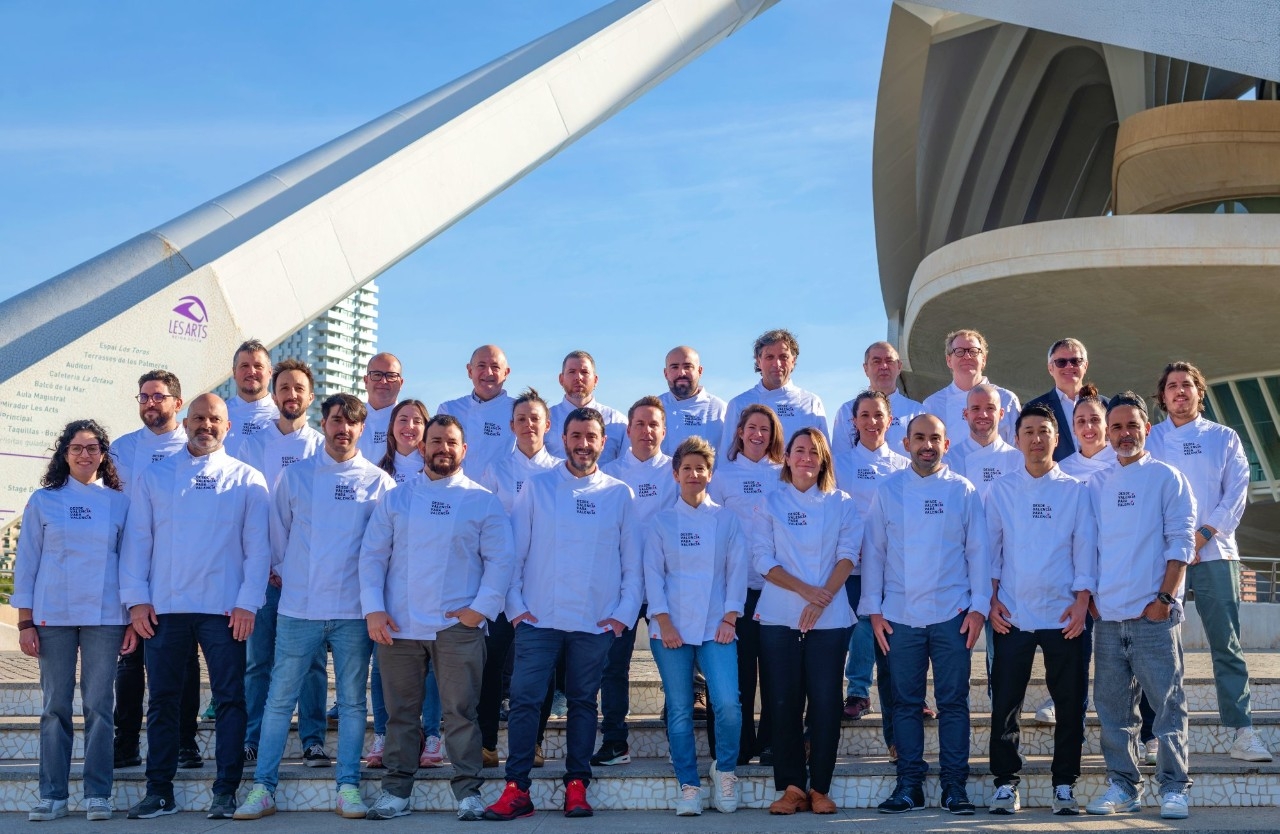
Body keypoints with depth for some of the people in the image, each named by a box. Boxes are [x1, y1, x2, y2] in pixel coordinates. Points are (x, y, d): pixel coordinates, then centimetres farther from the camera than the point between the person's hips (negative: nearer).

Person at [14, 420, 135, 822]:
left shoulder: (119, 503, 7)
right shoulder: (43, 501, 5)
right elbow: (26, 562, 5)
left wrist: (134, 620, 2)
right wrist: (25, 622, -1)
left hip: (105, 618, 0)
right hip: (52, 617, 0)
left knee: (98, 705, 1)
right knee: (55, 706, 3)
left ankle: (97, 794, 7)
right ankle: (52, 795, 9)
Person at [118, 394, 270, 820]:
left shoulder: (247, 479, 5)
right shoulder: (155, 476, 10)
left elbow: (258, 546, 2)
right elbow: (136, 539, 7)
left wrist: (248, 602, -7)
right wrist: (136, 598, -1)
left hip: (224, 609, -2)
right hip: (163, 608, 2)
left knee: (230, 699, -1)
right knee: (162, 700, 6)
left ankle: (226, 791, 5)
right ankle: (159, 791, 14)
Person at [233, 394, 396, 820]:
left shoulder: (379, 482, 4)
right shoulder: (294, 475, 5)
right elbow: (277, 534, 13)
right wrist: (280, 573, 14)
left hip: (353, 610, 0)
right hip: (299, 608, 0)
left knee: (352, 700, 5)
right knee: (280, 699, 2)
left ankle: (348, 787, 11)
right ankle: (263, 787, 8)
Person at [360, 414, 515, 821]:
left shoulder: (483, 501, 5)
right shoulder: (395, 499, 10)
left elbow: (500, 559, 1)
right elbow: (372, 555, 6)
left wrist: (481, 607, -8)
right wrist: (373, 609, -4)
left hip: (458, 626, -2)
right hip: (397, 625, 2)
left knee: (461, 711, -1)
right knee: (400, 712, 8)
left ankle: (468, 790, 6)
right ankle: (396, 790, 16)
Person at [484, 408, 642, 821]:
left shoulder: (619, 494, 6)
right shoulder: (536, 488, 5)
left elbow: (632, 561, 6)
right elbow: (514, 551, 4)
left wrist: (624, 613, -1)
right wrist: (515, 605, -3)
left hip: (596, 623, 0)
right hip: (539, 617, 0)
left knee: (583, 702, 7)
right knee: (524, 700, -5)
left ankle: (577, 786, 14)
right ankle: (517, 789, -1)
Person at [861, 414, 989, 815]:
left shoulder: (963, 491, 5)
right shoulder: (888, 491, 6)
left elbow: (978, 551, 4)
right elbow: (873, 551, 6)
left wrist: (978, 606, -4)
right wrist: (873, 609, 1)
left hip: (952, 614, -1)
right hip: (900, 616, 1)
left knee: (953, 702, 2)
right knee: (906, 702, 5)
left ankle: (955, 785, 9)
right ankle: (909, 784, 12)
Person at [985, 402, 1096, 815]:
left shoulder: (1075, 490, 6)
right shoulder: (1000, 490, 8)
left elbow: (1085, 549, 3)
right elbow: (990, 546, 7)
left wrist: (1082, 601, -6)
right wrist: (992, 598, -2)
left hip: (1063, 614, 0)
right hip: (1012, 614, 0)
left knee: (1070, 702, 3)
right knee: (1005, 702, 0)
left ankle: (1064, 785, 13)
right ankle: (1005, 782, 10)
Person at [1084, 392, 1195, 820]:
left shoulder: (1167, 478, 2)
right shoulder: (1097, 484, 13)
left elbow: (1180, 542, -3)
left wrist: (1164, 598, -10)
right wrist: (1089, 596, 5)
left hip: (1153, 613, -4)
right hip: (1107, 615, 4)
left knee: (1167, 703, -1)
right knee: (1113, 706, 7)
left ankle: (1173, 788, 6)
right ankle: (1123, 785, 16)